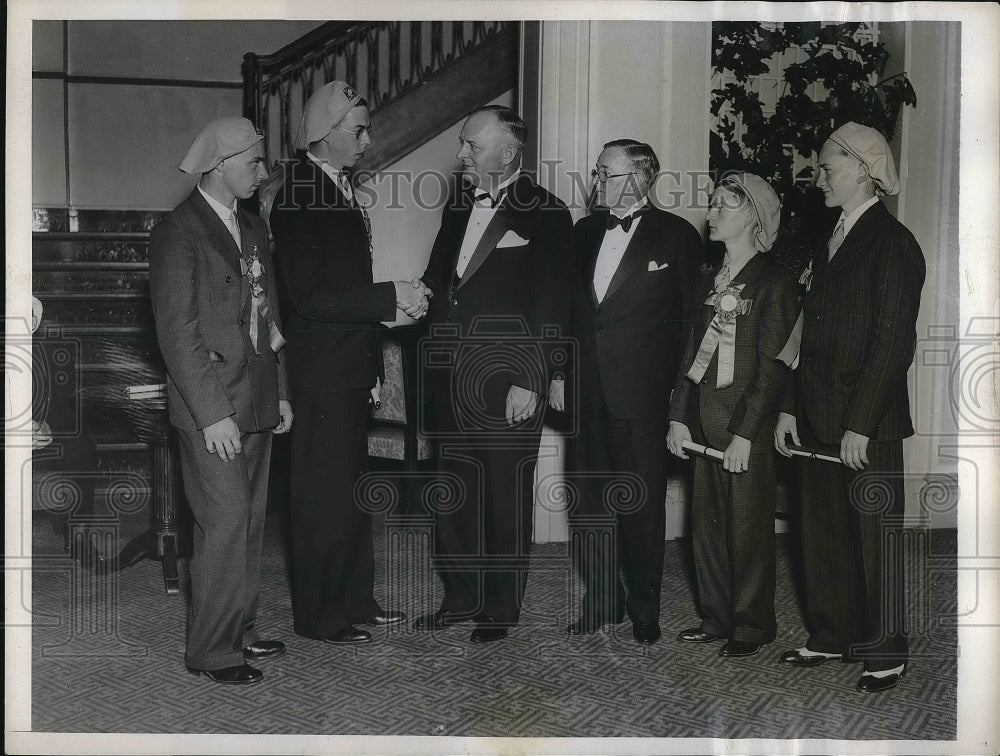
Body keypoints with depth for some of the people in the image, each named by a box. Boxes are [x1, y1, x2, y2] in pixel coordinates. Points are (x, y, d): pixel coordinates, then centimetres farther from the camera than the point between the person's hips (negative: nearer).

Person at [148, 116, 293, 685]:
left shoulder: (253, 226, 15)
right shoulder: (178, 232, -10)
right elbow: (178, 331, -15)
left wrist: (282, 393, 15)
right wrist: (212, 414, -19)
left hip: (257, 403, 8)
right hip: (212, 408, -8)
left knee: (250, 524, 13)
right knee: (225, 525, -7)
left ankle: (240, 631, 24)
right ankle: (212, 651, 5)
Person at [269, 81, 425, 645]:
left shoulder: (343, 189, 12)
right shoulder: (300, 196, -16)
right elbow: (310, 296, -22)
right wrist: (391, 297, -21)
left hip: (351, 369, 9)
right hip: (324, 371, -9)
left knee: (352, 488, 17)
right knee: (324, 491, 1)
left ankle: (355, 602, 29)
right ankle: (320, 615, 15)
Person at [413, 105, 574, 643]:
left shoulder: (545, 214, -6)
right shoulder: (459, 206, 14)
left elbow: (550, 308, -10)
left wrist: (528, 382, -15)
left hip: (508, 379, -6)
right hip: (452, 374, 6)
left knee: (506, 497, 4)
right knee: (454, 489, 12)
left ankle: (500, 608, 17)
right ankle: (461, 596, 27)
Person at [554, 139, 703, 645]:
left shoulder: (677, 236, -3)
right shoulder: (584, 233, 12)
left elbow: (691, 318, -2)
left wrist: (679, 387, -5)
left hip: (641, 395, -5)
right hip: (586, 393, 5)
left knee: (642, 507, 2)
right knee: (588, 503, 10)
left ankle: (644, 608, 17)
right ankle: (602, 602, 23)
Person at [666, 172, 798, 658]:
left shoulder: (773, 282, -7)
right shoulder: (711, 282, 14)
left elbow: (773, 367, -12)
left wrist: (745, 433, -16)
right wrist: (679, 417, 7)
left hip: (749, 423, -7)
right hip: (705, 422, 7)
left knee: (748, 528, 1)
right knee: (707, 523, 11)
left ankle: (752, 627, 14)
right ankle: (716, 618, 24)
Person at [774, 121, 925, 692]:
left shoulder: (893, 243, -11)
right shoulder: (831, 241, 15)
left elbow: (895, 342, -16)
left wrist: (859, 425, -19)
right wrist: (792, 407, 11)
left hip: (869, 424, -8)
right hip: (820, 419, 8)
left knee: (877, 537, 3)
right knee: (824, 532, 14)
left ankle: (885, 654, 15)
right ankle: (832, 637, 28)